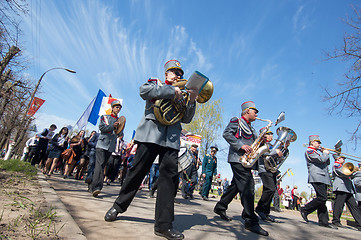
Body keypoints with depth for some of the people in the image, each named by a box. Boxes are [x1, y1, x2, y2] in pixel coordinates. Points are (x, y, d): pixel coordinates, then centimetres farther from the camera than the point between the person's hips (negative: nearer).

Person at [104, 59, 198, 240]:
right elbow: (144, 90, -9)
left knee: (170, 176, -6)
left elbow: (186, 119, 16)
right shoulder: (155, 83, 16)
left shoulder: (180, 95, 25)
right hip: (151, 134, -3)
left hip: (171, 139, 3)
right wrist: (171, 91, -12)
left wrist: (191, 101, 1)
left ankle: (164, 225, 1)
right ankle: (118, 206, 25)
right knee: (137, 170, 2)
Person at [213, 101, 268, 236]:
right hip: (237, 158, -9)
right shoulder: (236, 121, 1)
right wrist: (241, 145, -20)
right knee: (248, 187, -14)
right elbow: (226, 133, -13)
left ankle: (220, 207, 25)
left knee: (236, 186, 12)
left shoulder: (250, 128, 27)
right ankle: (251, 221, -11)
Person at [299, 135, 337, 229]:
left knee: (321, 199, 7)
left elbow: (327, 163, 26)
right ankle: (304, 210, -5)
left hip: (322, 178, 10)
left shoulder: (317, 152, 27)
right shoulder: (309, 151, -4)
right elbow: (321, 160, -17)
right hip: (317, 178, -10)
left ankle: (323, 221, 8)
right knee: (322, 198, -16)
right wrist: (326, 153, 0)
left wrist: (324, 154, 14)